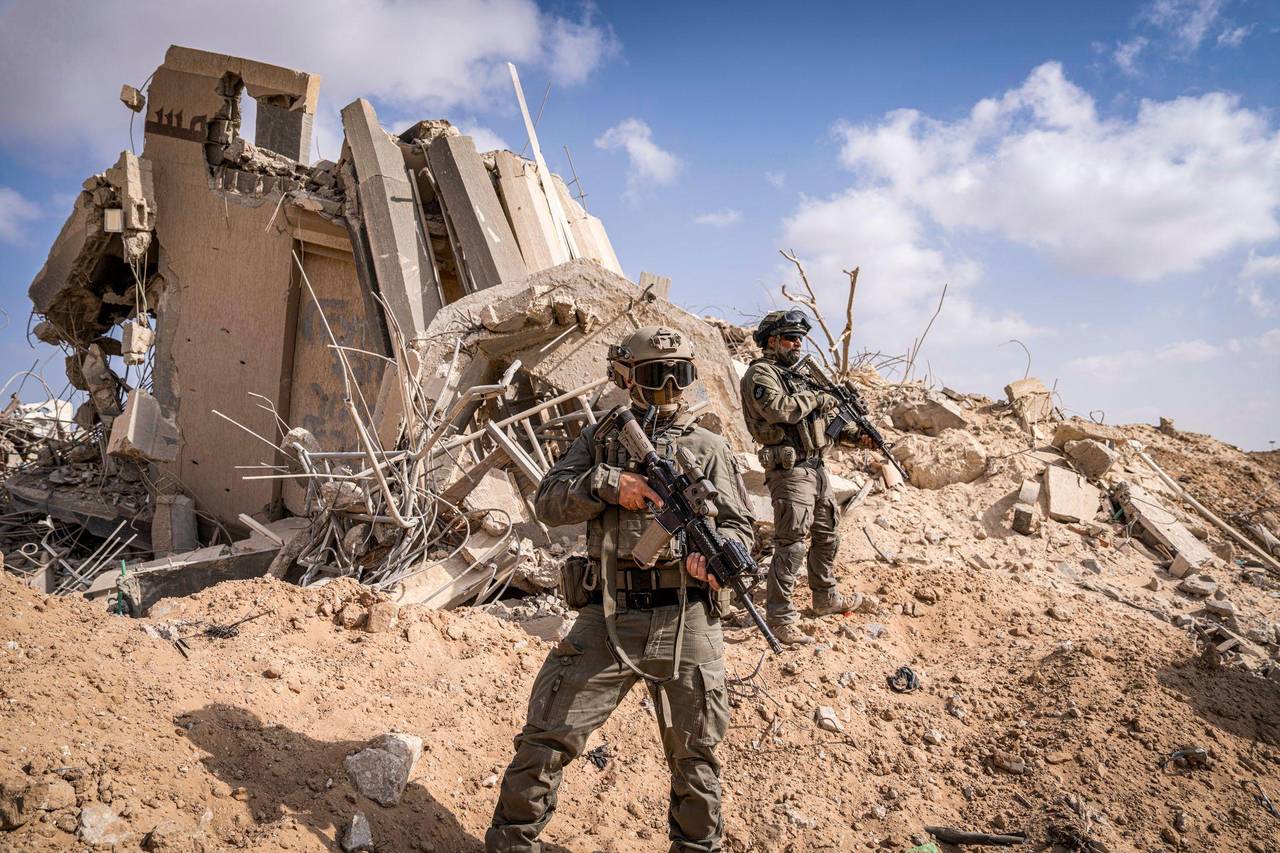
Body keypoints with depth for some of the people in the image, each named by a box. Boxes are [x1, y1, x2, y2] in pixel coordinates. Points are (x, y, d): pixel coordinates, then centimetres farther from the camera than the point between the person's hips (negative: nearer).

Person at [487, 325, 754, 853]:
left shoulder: (708, 448, 10)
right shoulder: (598, 440, 12)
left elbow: (737, 523, 6)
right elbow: (548, 502, 3)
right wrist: (608, 483, -13)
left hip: (686, 624, 0)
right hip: (607, 618, 0)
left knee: (694, 755, 13)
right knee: (546, 738, 0)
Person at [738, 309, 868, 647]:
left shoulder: (796, 376, 21)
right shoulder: (760, 373, -7)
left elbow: (819, 420, 23)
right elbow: (778, 409, -26)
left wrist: (853, 434, 10)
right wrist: (815, 398, -12)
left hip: (816, 467, 10)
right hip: (790, 470, -9)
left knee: (827, 536, 20)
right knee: (791, 545, -11)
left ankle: (826, 598, 36)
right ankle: (781, 618, -7)